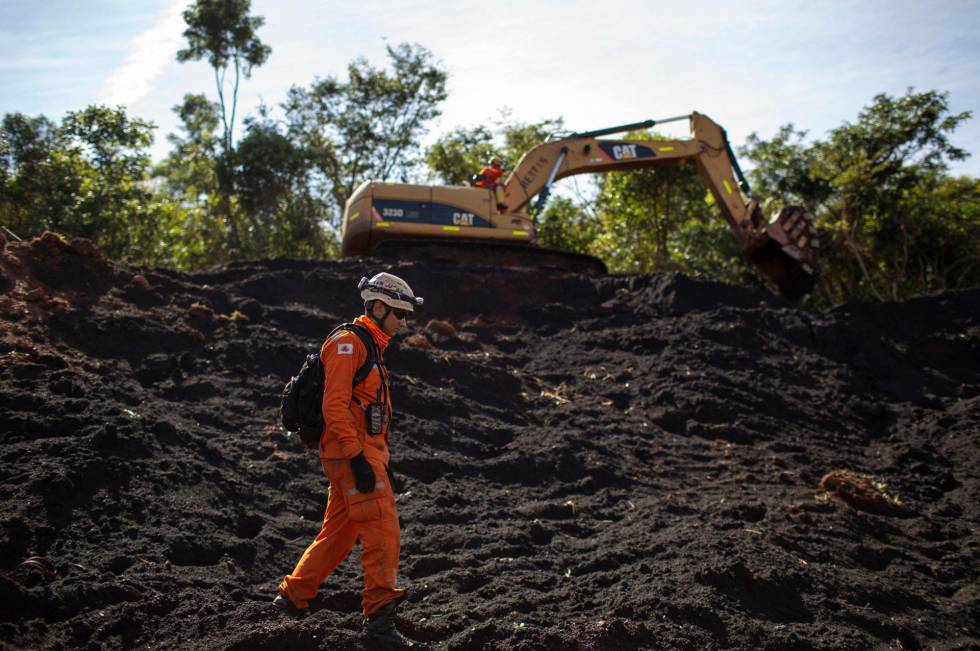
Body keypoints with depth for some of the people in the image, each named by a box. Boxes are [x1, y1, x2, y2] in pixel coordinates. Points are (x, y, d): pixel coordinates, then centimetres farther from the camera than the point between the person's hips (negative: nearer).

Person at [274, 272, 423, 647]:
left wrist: (379, 459, 24)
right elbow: (335, 405, -20)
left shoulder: (370, 347, 21)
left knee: (338, 534, 15)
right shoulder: (348, 343, -11)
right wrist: (358, 457, -25)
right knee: (382, 529, -12)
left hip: (366, 453, 10)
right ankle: (379, 613, -11)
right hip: (353, 452, -10)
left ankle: (293, 597, 26)